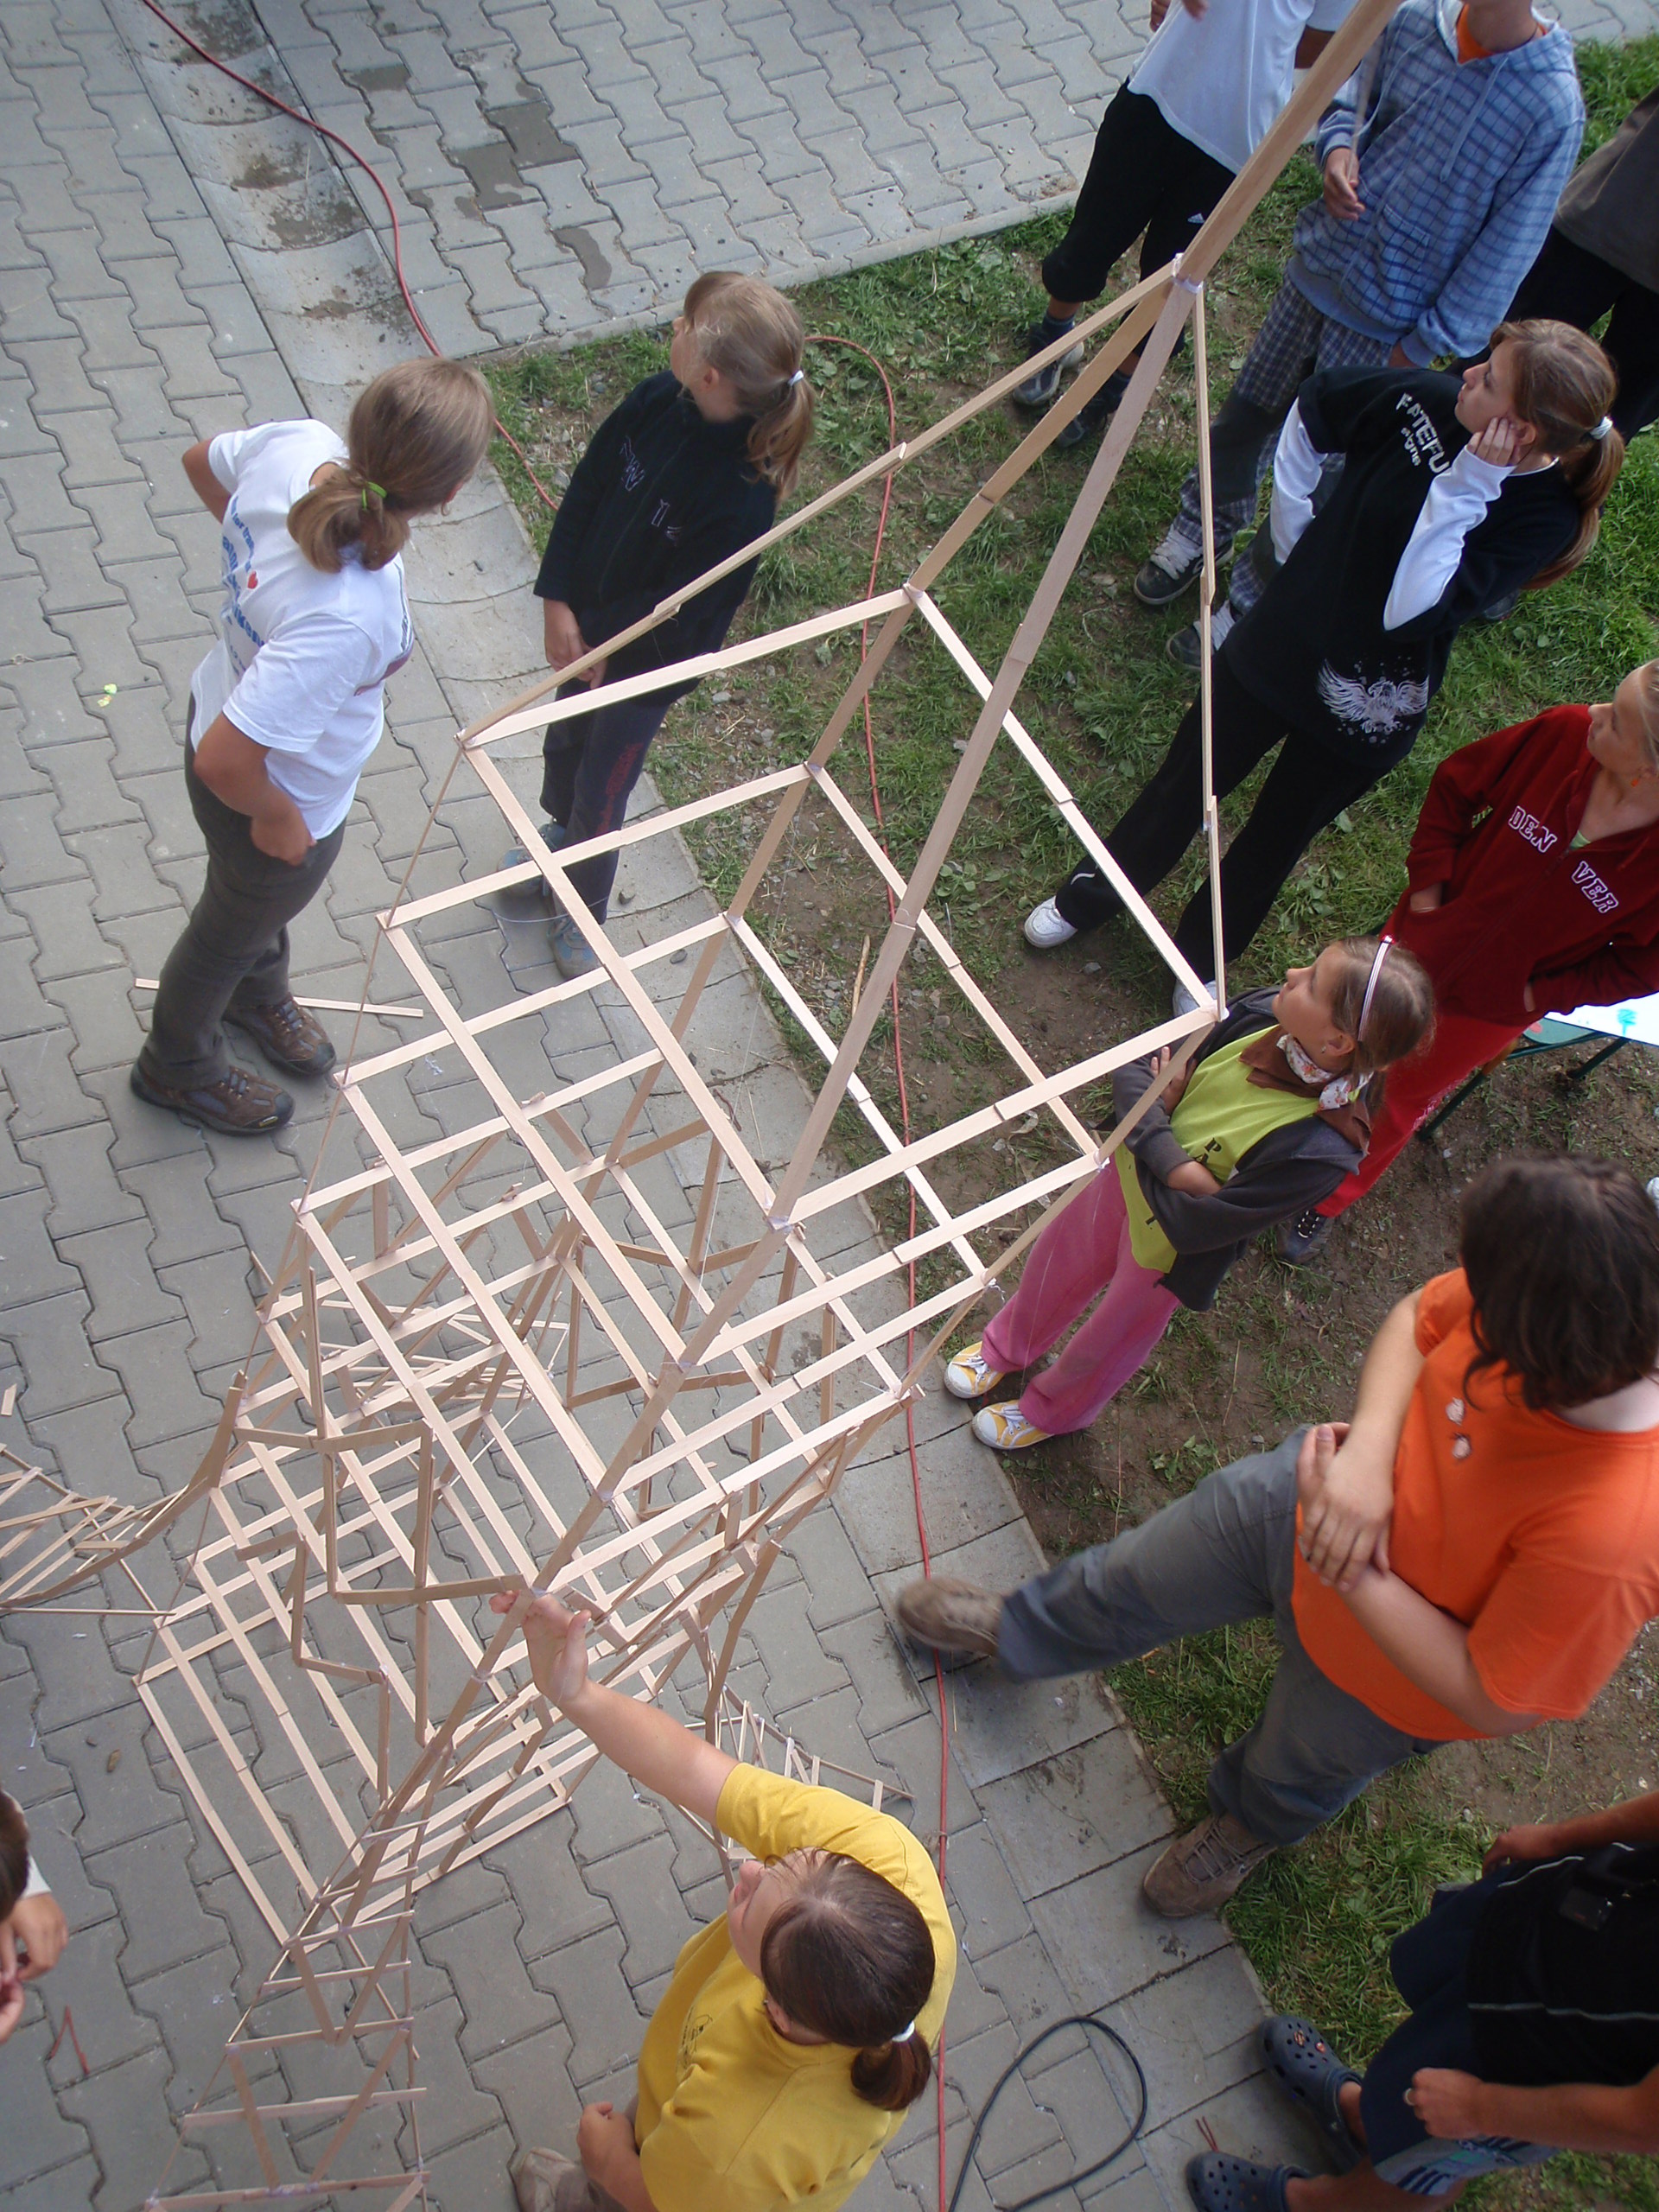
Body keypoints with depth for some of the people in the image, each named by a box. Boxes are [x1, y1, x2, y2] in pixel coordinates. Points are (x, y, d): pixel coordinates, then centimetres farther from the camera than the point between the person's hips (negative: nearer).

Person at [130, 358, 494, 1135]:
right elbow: (223, 760, -41)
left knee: (262, 900, 37)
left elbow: (201, 461, -1)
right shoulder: (348, 619, -46)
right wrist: (276, 817, -21)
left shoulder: (297, 446, -26)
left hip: (223, 696, 7)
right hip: (281, 792, -7)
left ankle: (260, 993, 69)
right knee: (230, 930, 26)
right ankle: (178, 1065, 57)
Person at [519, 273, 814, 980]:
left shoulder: (743, 499, -37)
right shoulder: (657, 400, -19)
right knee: (563, 740, 30)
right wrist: (558, 602, -14)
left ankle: (584, 912, 43)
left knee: (601, 795, 13)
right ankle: (559, 827, 64)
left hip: (650, 661, -6)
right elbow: (585, 489, -7)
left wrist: (597, 637, -15)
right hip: (586, 627, 6)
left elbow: (682, 609, -26)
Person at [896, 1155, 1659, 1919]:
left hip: (1379, 1676, -3)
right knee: (1129, 1579, 27)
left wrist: (1348, 1573, -29)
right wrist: (1369, 1447, -29)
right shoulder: (1525, 1287, -32)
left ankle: (1247, 1826, 70)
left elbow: (1492, 1702, -31)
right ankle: (1015, 1630, 61)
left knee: (1293, 1773, 31)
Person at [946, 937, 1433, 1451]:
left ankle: (1049, 1412, 58)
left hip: (1167, 1251, -4)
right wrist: (1170, 1159, -29)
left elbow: (1192, 1226, -32)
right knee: (1056, 1266, 30)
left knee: (1106, 1345, 25)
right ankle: (1006, 1349, 63)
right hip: (1125, 1172, 4)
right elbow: (1134, 1069, -15)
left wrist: (1144, 1157, -19)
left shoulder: (1322, 1151, -39)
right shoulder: (1262, 1014, -24)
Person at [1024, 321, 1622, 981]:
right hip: (1280, 641, 3)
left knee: (1275, 838, 19)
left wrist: (1467, 486, -39)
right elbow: (1311, 408, 4)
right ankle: (1087, 898, 45)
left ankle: (1199, 961, 45)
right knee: (1184, 784, 20)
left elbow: (1409, 611, -36)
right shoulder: (1427, 400, -17)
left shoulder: (1543, 518, -26)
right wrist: (1294, 538, 4)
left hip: (1362, 710, -3)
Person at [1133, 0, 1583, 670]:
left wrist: (1422, 347, -14)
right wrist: (1338, 145, -11)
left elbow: (1505, 252, -16)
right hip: (1318, 267, 5)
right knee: (1246, 415, 19)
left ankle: (1248, 605, 24)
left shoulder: (1554, 108, -22)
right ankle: (1197, 534, 45)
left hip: (1385, 326, -5)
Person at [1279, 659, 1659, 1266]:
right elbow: (1455, 784, -6)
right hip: (1423, 941, 1)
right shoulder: (1565, 734, -26)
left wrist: (1537, 994, -14)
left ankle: (1329, 1203, 50)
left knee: (1405, 1103, 23)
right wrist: (1426, 887, -10)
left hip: (1493, 1007, -1)